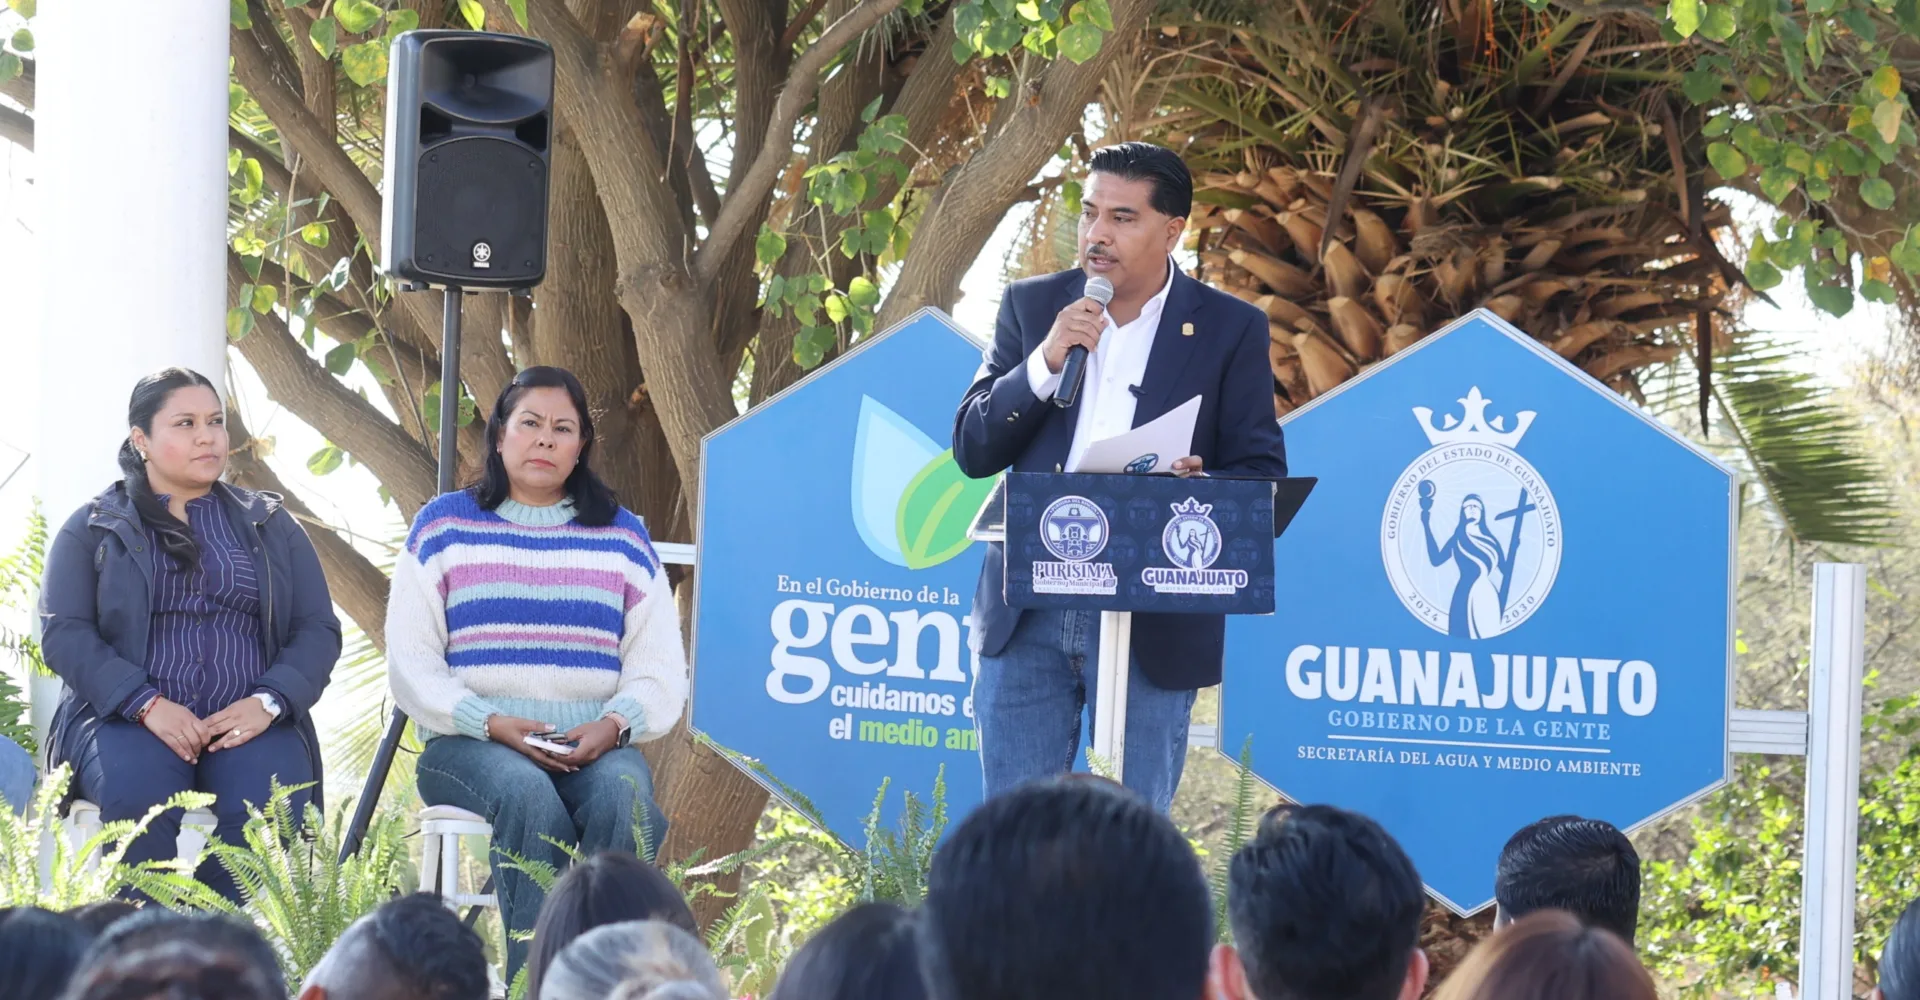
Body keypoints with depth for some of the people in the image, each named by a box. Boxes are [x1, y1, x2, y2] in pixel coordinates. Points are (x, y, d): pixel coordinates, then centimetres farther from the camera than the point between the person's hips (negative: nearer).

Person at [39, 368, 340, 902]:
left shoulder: (271, 526, 20)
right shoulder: (93, 528, 14)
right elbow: (63, 631, 1)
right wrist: (147, 704, -15)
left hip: (248, 721, 1)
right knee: (137, 796, -36)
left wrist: (268, 702, -10)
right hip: (127, 718, -1)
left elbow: (318, 628, 11)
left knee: (271, 809, -32)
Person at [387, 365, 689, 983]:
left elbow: (661, 669, 11)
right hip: (470, 745, -2)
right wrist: (493, 724, -13)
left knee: (624, 794, -34)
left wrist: (615, 724, -11)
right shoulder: (445, 526, 11)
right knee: (529, 794, -36)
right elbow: (411, 665, 4)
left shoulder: (622, 536, 17)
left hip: (595, 744, 2)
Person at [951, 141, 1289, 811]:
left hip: (1151, 627, -2)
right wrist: (1045, 362, -11)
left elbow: (1264, 476, 1)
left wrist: (1197, 486, -22)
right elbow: (972, 450, 4)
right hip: (1025, 617, 2)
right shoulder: (1033, 307, 9)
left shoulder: (1230, 330, 2)